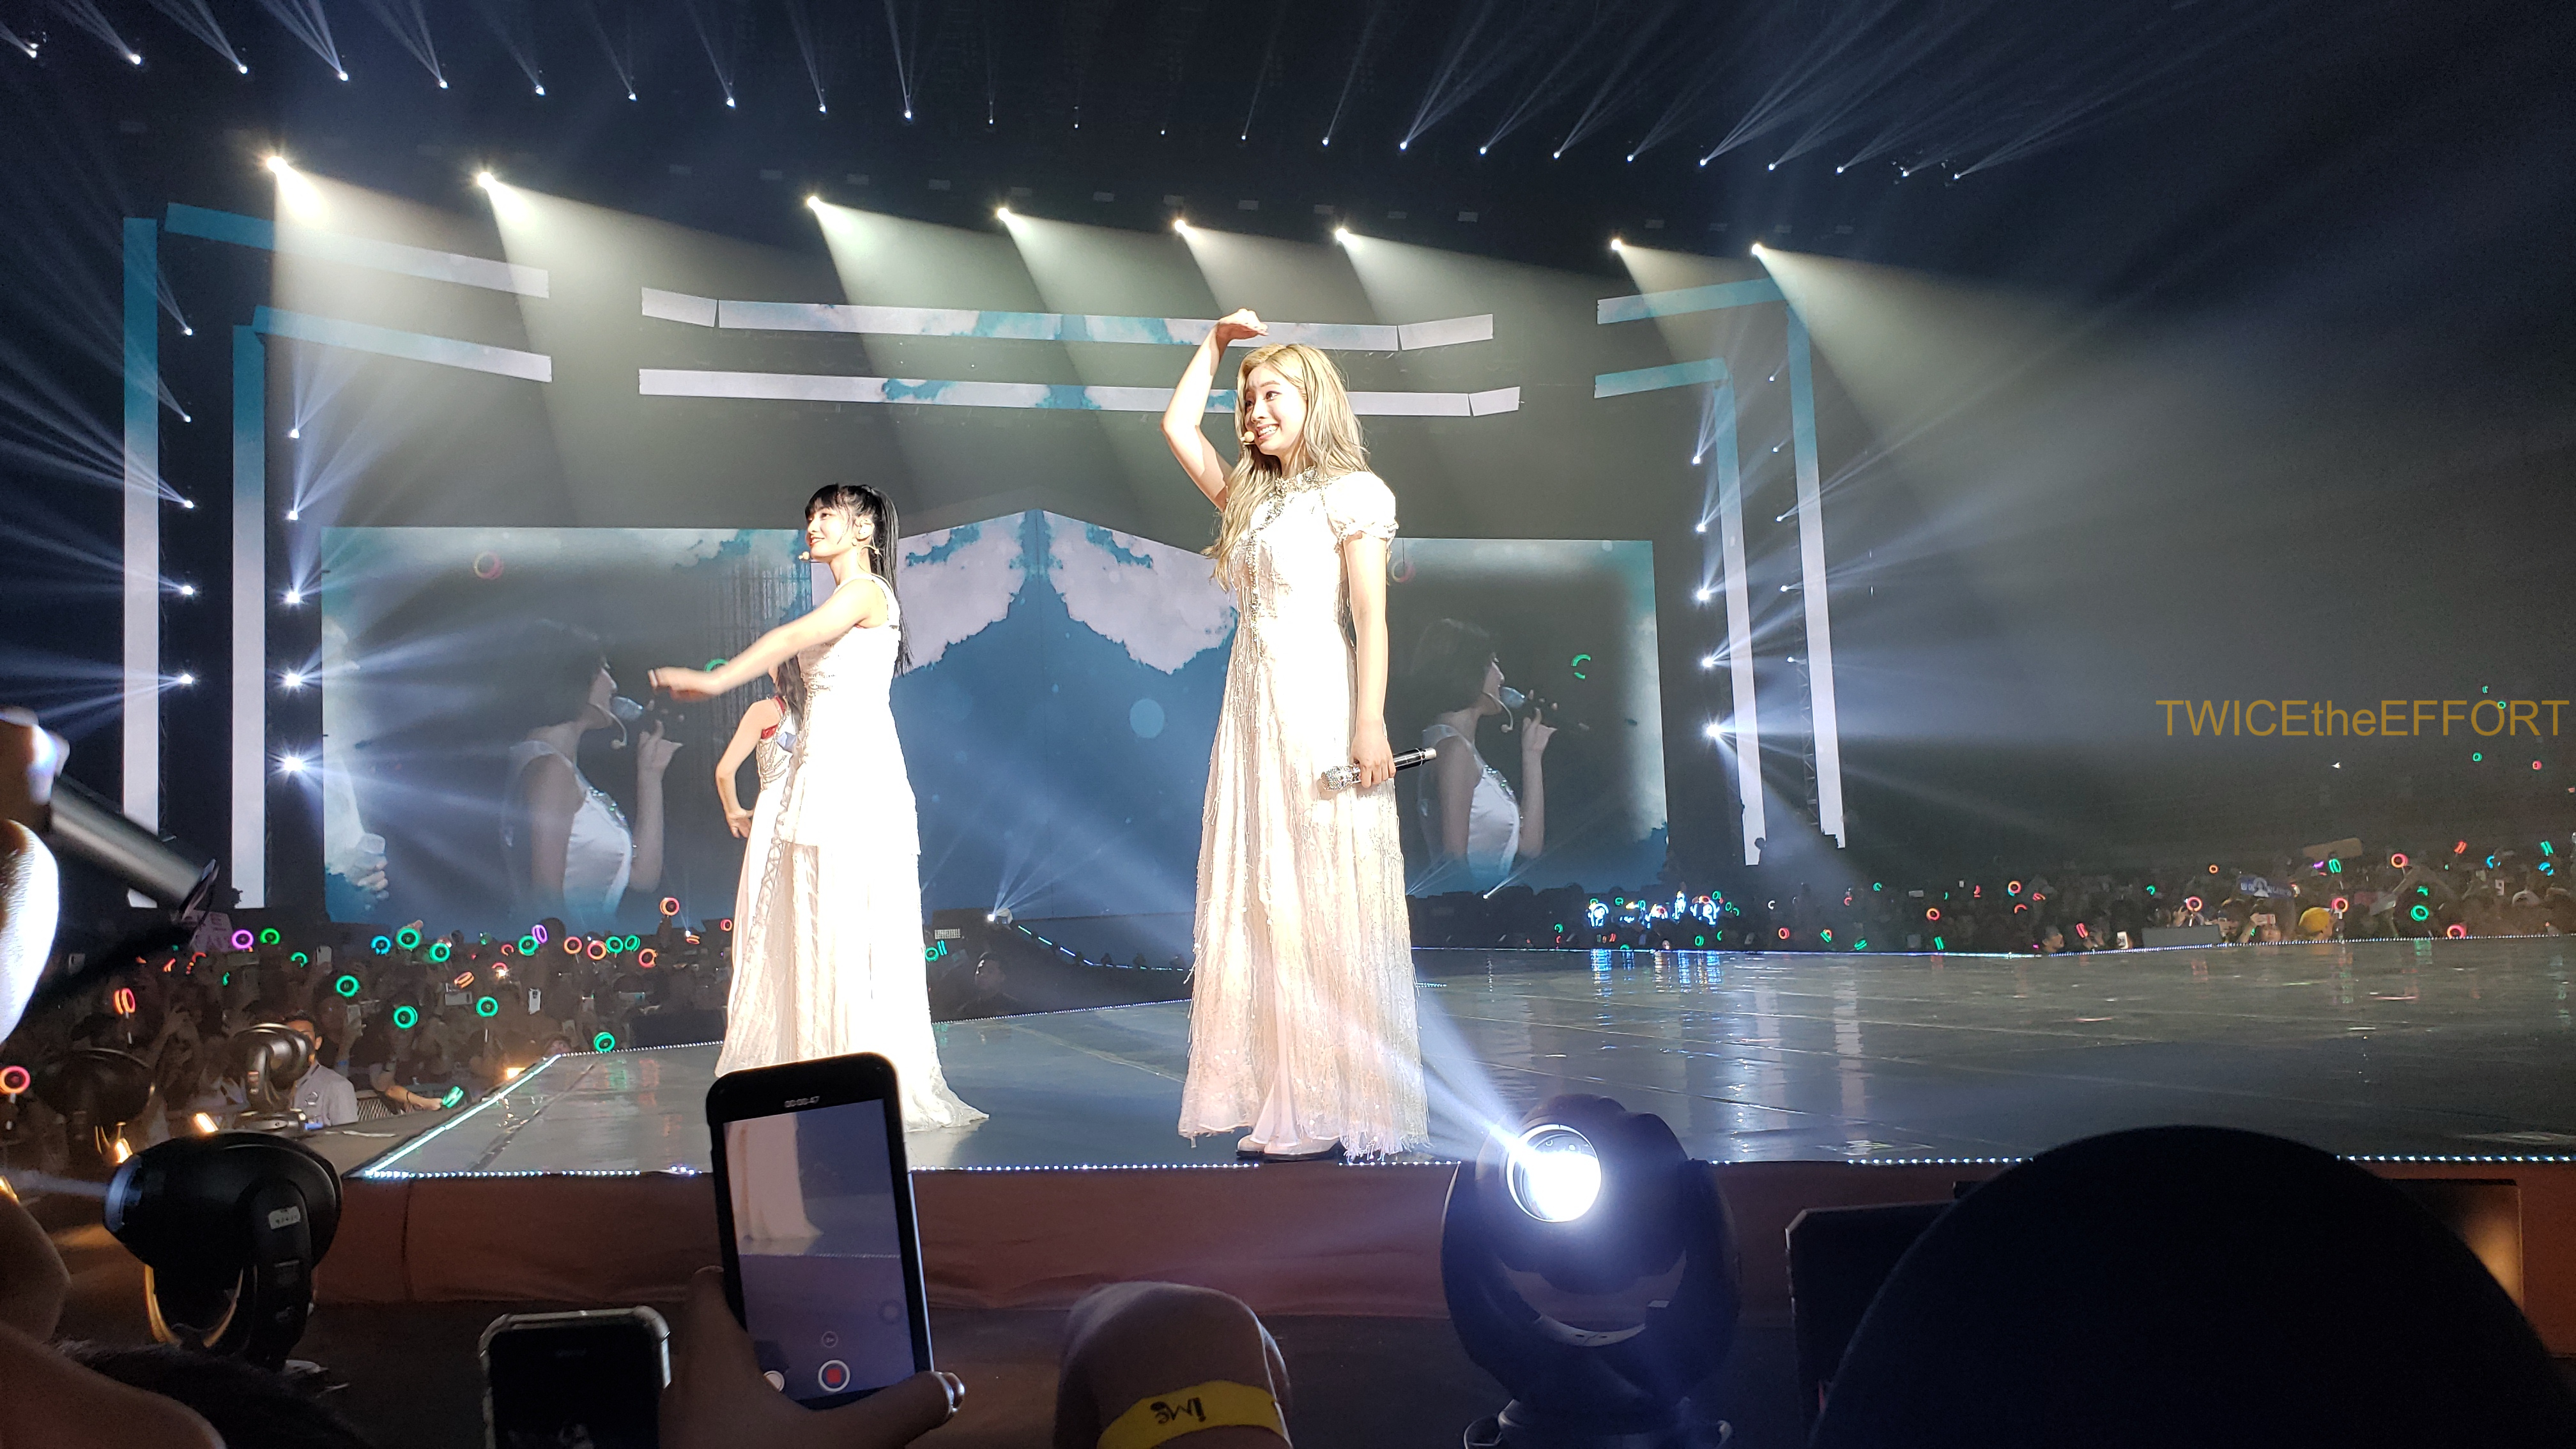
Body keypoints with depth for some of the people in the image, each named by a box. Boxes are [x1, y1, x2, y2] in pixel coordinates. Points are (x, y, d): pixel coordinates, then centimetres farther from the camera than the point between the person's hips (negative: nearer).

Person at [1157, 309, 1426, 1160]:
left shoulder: (1350, 492, -1)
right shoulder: (1251, 496, 18)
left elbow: (1370, 618, -9)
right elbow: (1177, 425, 23)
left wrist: (1370, 725, -18)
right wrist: (1214, 344, 21)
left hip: (1320, 710, -7)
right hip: (1253, 711, 7)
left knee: (1325, 907, -6)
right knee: (1259, 907, 5)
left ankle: (1342, 1112, 0)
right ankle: (1285, 1106, 10)